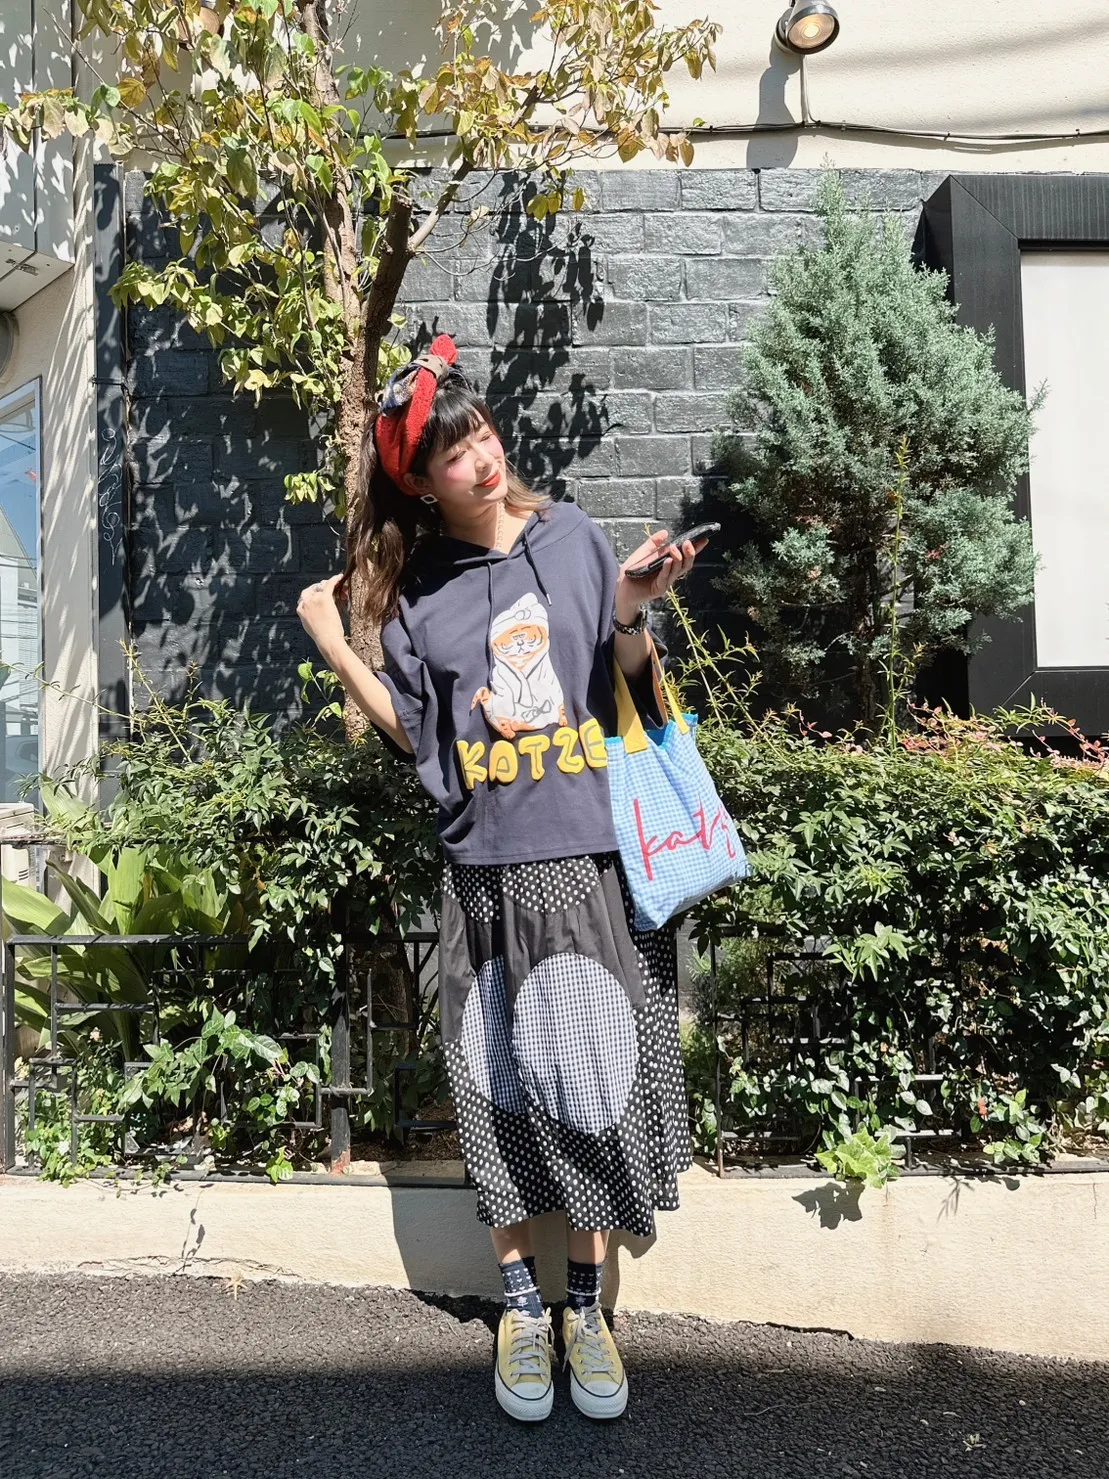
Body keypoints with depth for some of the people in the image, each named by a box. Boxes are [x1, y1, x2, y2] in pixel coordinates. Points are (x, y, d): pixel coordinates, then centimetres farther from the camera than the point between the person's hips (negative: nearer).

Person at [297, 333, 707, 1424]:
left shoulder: (570, 537, 3)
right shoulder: (415, 588, 4)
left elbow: (628, 694, 5)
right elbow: (414, 737, 4)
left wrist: (632, 616, -13)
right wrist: (334, 650, -5)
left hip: (592, 863, 0)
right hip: (488, 874, 0)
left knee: (594, 1083, 7)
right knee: (506, 1093, 9)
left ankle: (585, 1309, 27)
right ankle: (520, 1306, 29)